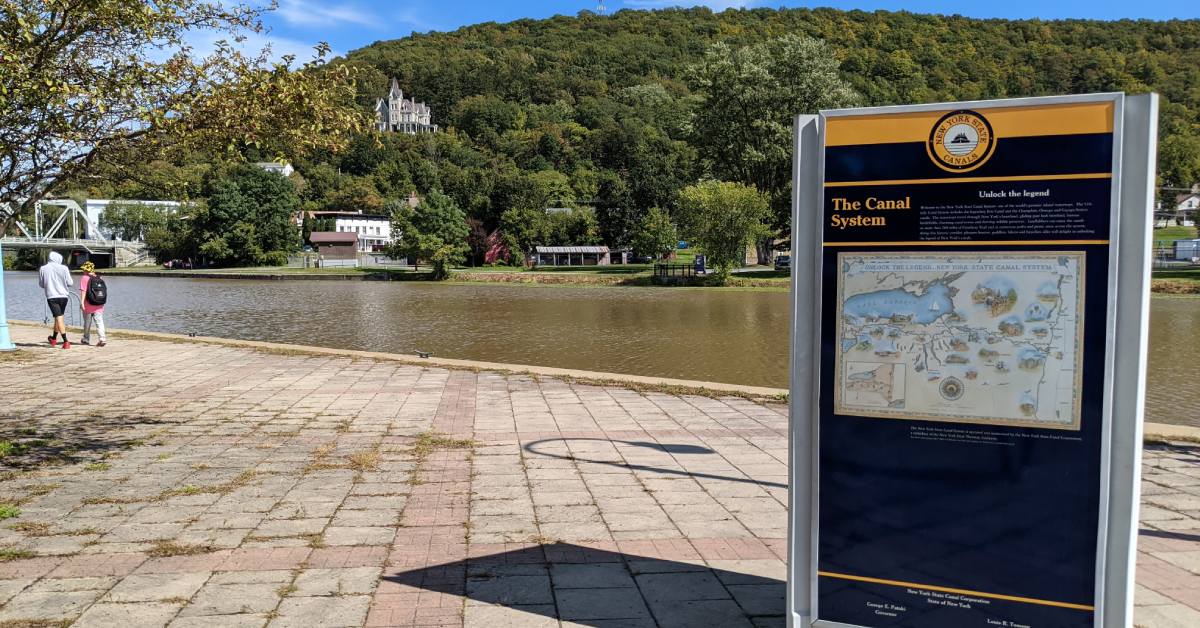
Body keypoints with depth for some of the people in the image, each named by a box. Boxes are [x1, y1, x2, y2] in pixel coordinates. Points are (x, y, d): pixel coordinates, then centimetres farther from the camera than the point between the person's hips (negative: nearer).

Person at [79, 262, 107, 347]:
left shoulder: (85, 278, -7)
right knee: (99, 321, -1)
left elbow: (83, 291, -16)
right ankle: (102, 339, -16)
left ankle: (86, 339, 25)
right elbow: (104, 291, 15)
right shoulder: (99, 278, 9)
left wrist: (82, 302, -19)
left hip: (88, 305, -3)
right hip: (99, 306, 3)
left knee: (87, 323, 12)